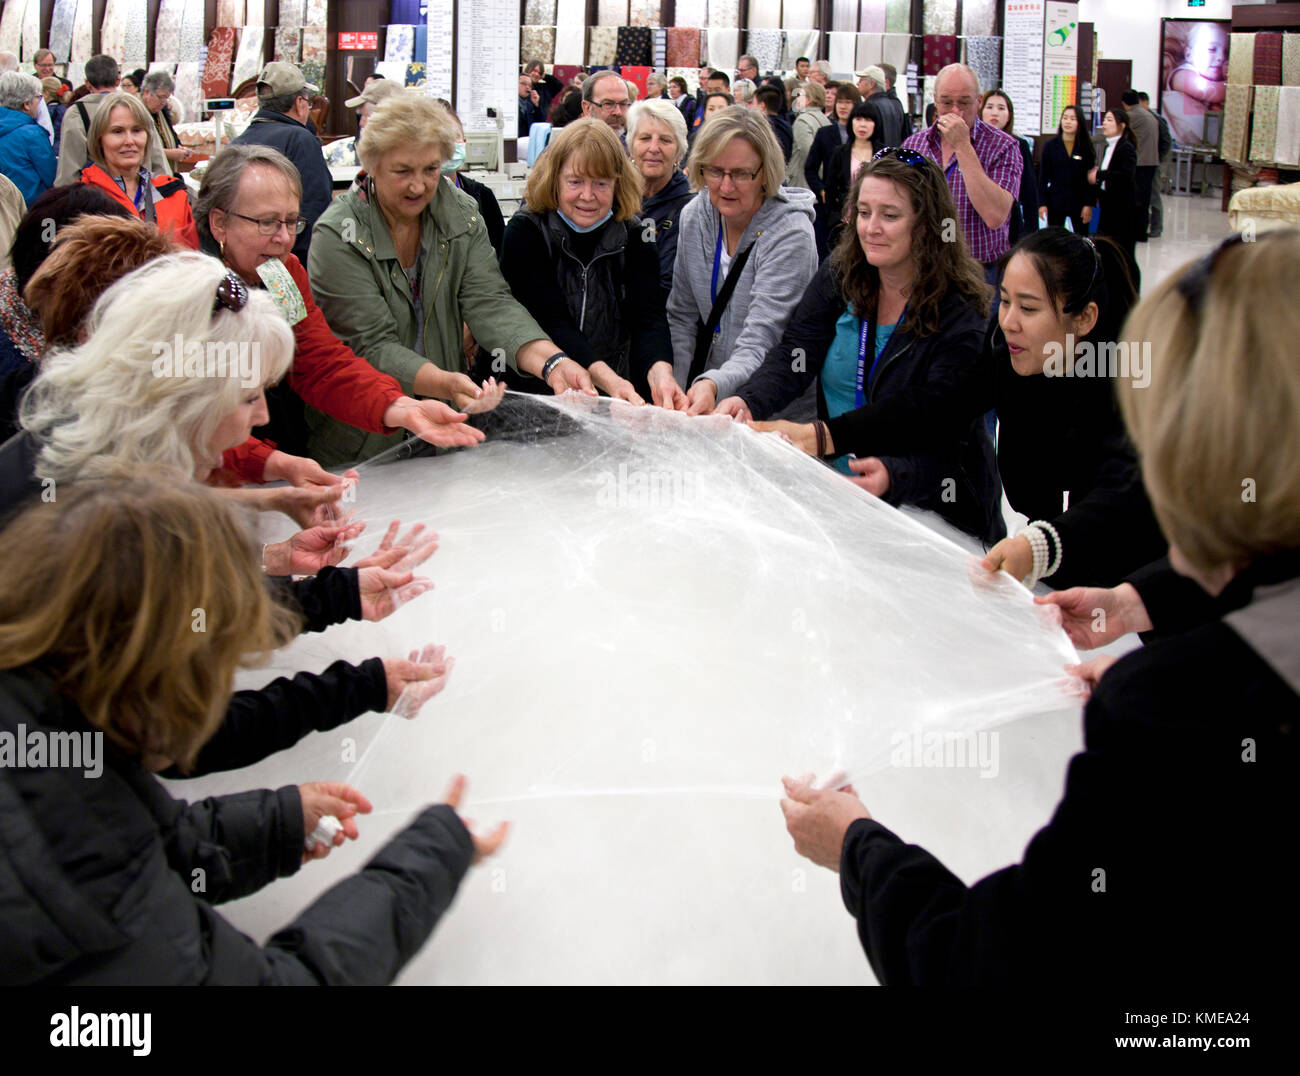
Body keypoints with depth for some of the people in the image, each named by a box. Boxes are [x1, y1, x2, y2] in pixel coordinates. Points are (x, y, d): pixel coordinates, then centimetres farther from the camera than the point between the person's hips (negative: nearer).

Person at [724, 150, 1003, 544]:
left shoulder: (960, 315, -12)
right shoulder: (839, 275, 5)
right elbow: (793, 354, -3)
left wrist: (823, 436, -35)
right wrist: (747, 402, -26)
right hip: (835, 483, 5)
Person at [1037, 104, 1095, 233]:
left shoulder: (1086, 147, 1)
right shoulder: (1051, 146, 2)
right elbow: (1043, 177, 3)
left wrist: (1089, 204, -5)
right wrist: (1042, 203, -4)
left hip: (1079, 202, 0)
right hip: (1055, 202, 0)